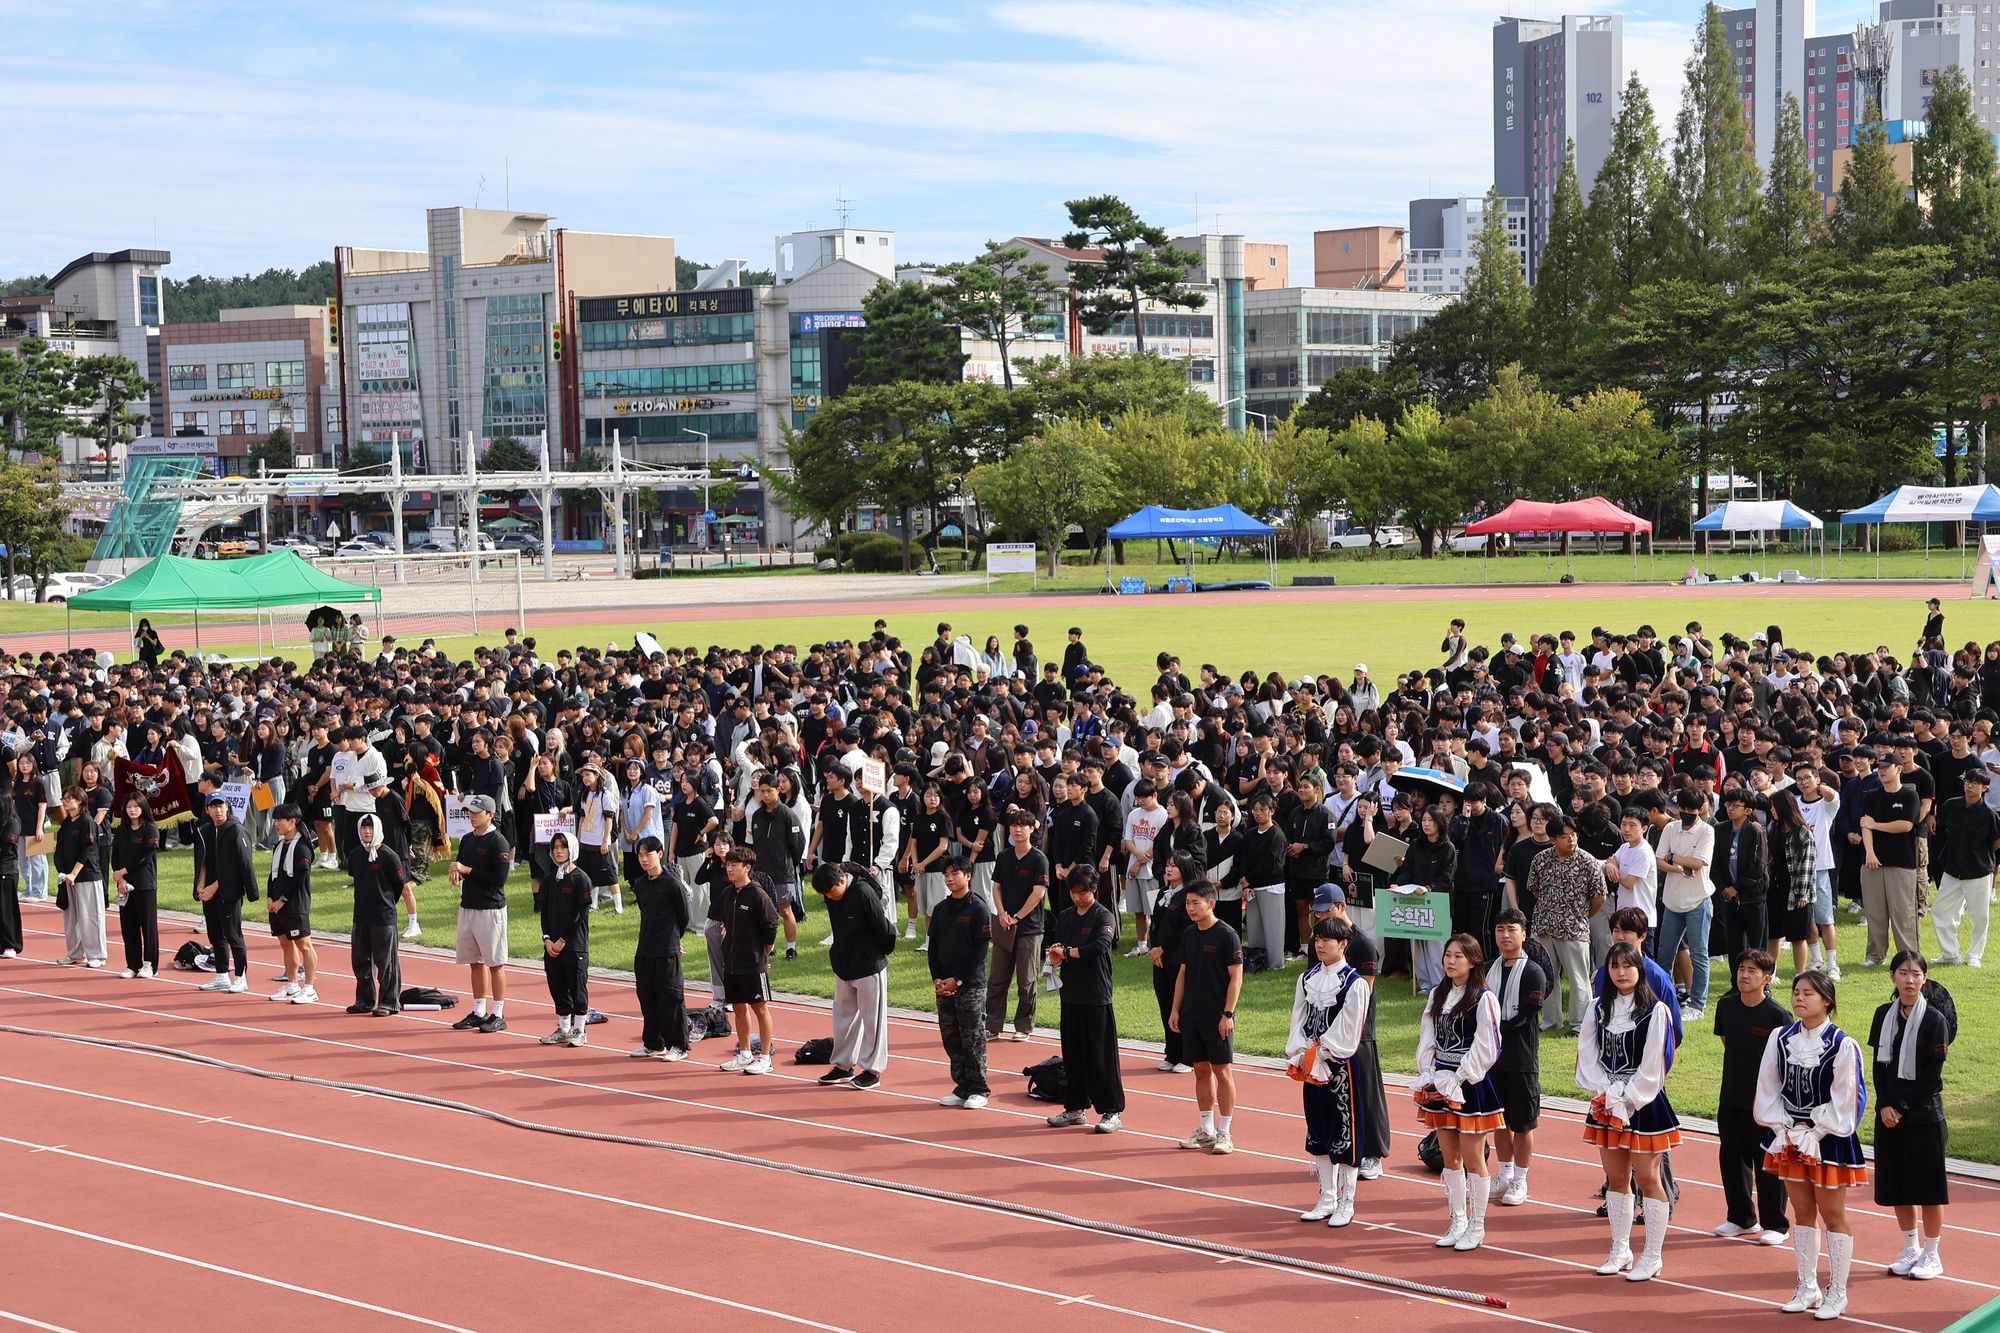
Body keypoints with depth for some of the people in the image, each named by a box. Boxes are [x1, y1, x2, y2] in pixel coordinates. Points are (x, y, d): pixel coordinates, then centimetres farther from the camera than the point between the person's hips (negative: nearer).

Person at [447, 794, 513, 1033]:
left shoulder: (498, 842, -11)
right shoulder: (467, 840, 13)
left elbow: (500, 878, -18)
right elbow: (459, 869, 20)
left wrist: (468, 870, -15)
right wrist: (456, 873, -4)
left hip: (490, 909, -8)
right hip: (467, 906, 8)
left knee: (495, 964, -2)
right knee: (476, 962, 12)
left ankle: (498, 1015, 1)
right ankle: (479, 1013, 19)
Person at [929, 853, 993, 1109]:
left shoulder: (979, 909, -7)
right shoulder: (941, 910, 11)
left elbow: (980, 950, -11)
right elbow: (933, 946, 13)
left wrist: (958, 980, -13)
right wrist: (937, 979, 0)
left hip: (971, 986, -6)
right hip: (944, 986, 6)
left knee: (973, 1040, -2)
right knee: (951, 1040, 8)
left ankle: (979, 1090, 5)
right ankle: (962, 1087, 16)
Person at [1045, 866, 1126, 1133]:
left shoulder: (1104, 917, -6)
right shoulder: (1064, 918, 12)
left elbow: (1100, 946, -24)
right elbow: (1056, 954, 13)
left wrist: (1067, 952, -15)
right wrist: (1055, 957, -11)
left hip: (1097, 997, -6)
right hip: (1070, 994, 6)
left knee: (1101, 1056, -4)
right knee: (1072, 1054, 10)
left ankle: (1112, 1111, 1)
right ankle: (1074, 1108, 20)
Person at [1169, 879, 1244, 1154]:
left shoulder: (1226, 935, -10)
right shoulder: (1188, 934, 9)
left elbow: (1236, 977, -11)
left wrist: (1228, 1014, -16)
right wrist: (1176, 1010, 10)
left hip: (1217, 1017, -6)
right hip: (1191, 1015, 6)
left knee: (1222, 1071, -1)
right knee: (1201, 1070, 11)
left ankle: (1225, 1133, 5)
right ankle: (1206, 1130, 19)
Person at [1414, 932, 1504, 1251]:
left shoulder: (1483, 999, -11)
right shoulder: (1438, 994, 10)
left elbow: (1485, 1048, -14)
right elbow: (1427, 1038, 12)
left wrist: (1458, 1080, -14)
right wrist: (1428, 1076, 0)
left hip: (1471, 1085, -7)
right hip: (1441, 1083, 7)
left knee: (1472, 1158, -1)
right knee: (1449, 1157, 12)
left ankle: (1476, 1228, 8)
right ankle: (1458, 1223, 22)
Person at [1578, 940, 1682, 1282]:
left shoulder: (1655, 1011, -9)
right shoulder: (1599, 1009, 8)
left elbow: (1652, 1065, -12)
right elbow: (1587, 1055, 6)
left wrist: (1627, 1101, -13)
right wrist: (1606, 1094, -7)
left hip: (1644, 1103, -5)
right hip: (1606, 1103, 5)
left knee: (1647, 1177, -2)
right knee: (1615, 1176, 12)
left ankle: (1653, 1256, 4)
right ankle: (1620, 1251, 22)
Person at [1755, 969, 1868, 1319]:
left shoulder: (1842, 1045, -15)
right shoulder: (1780, 1039, -1)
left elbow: (1845, 1100, -13)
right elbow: (1768, 1089, 5)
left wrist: (1814, 1133, -13)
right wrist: (1784, 1129, -4)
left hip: (1829, 1140, -5)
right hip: (1790, 1139, 5)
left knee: (1833, 1214, 4)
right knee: (1802, 1212, 13)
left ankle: (1837, 1294, 13)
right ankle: (1807, 1289, 23)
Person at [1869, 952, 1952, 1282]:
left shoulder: (1934, 1019, -8)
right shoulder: (1884, 1015, 6)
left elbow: (1932, 1074, -10)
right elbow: (1880, 1065, 6)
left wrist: (1903, 1108, -12)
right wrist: (1884, 1106, -7)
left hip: (1924, 1115, -5)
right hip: (1890, 1114, 5)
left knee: (1928, 1186, 1)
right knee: (1896, 1185, 11)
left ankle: (1932, 1256, 12)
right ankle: (1911, 1249, 25)